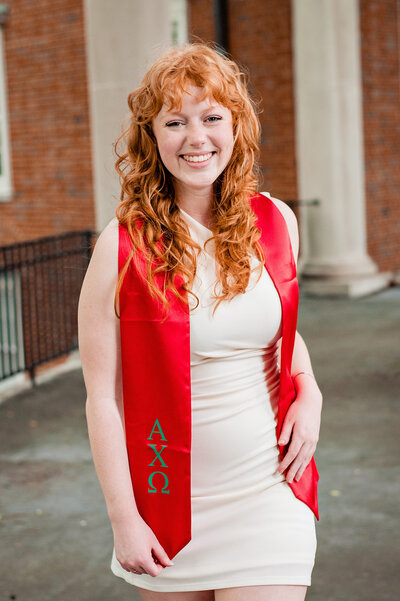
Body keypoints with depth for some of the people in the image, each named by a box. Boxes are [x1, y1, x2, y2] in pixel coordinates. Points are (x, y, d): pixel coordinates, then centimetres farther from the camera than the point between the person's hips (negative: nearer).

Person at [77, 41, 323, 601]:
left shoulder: (276, 221, 0)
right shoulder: (123, 246, -12)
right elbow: (103, 396, -9)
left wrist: (309, 390, -1)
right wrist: (123, 516, -9)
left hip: (268, 490, 2)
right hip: (167, 496, -2)